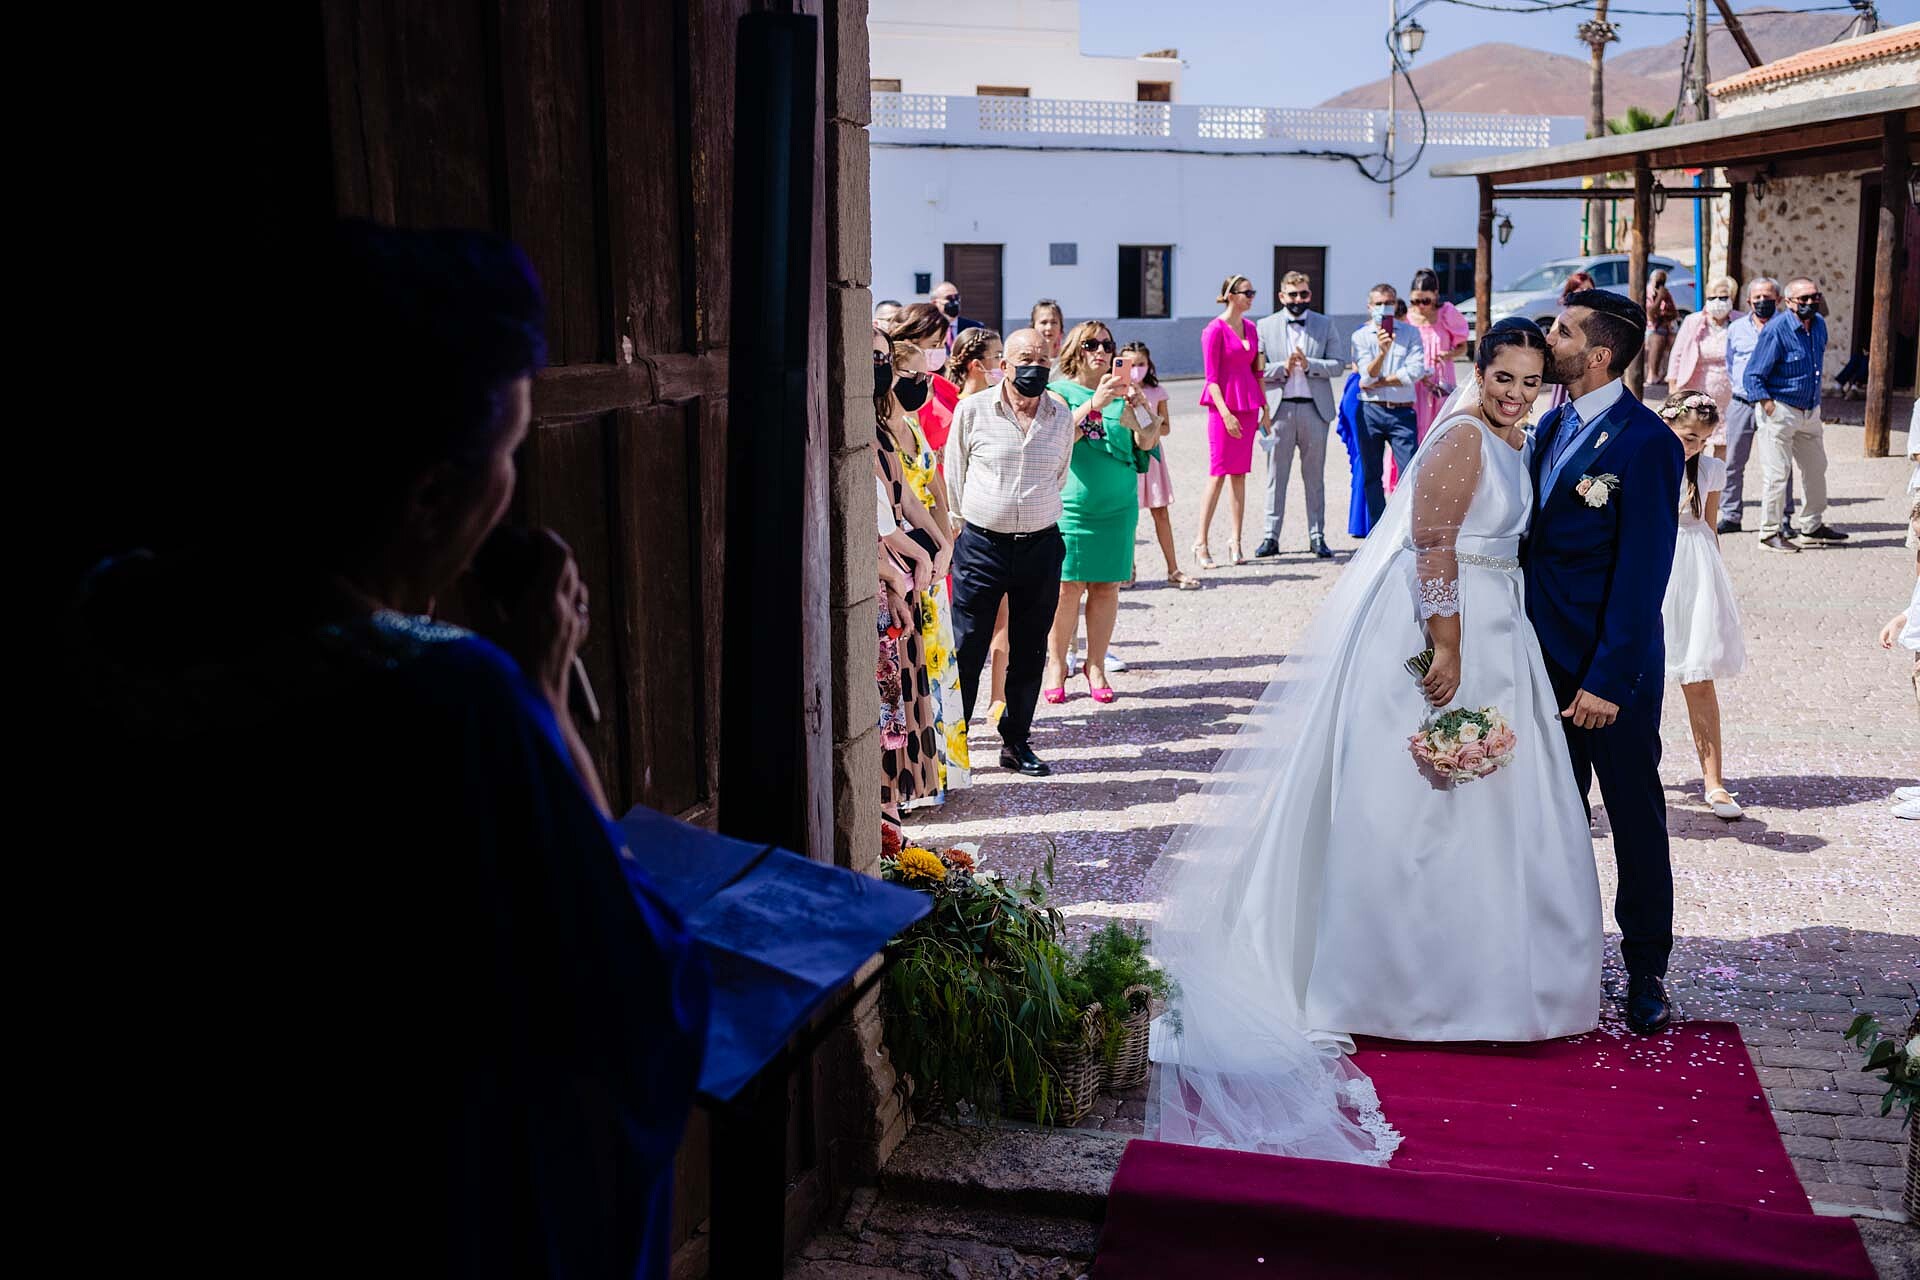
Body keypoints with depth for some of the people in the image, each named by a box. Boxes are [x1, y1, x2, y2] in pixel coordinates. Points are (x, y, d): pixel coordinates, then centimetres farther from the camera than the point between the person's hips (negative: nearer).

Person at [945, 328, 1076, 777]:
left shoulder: (1062, 417, 6)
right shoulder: (972, 410, -2)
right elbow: (954, 476, 6)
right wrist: (980, 520, 9)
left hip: (1041, 546, 3)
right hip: (982, 546, -3)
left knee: (1029, 651, 10)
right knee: (966, 650, -2)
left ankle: (1016, 741, 22)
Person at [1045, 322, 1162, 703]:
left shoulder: (1121, 393, 9)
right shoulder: (1059, 392, 2)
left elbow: (1146, 442, 1)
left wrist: (1140, 405, -18)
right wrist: (1095, 403, -29)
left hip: (1117, 507, 3)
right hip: (1070, 505, -3)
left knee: (1107, 586, 4)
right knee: (1067, 585, -4)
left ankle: (1095, 665, 14)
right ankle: (1056, 664, 8)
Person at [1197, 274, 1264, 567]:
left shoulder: (1250, 328, 12)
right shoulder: (1215, 330, -8)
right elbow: (1212, 377, -11)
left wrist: (1264, 407, 13)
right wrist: (1225, 413, -17)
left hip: (1248, 405, 6)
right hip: (1224, 405, -6)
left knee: (1240, 474, 7)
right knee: (1218, 474, -7)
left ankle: (1235, 541, 12)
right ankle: (1201, 544, -2)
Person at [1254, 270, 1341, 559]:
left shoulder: (1325, 325, 8)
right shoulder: (1266, 326, 7)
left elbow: (1338, 365, 2)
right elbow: (1256, 368, 3)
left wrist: (1309, 365, -13)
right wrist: (1282, 368, -14)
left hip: (1314, 408, 1)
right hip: (1279, 408, -1)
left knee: (1315, 476, 6)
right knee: (1276, 475, 2)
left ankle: (1317, 537, 12)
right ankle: (1271, 537, 7)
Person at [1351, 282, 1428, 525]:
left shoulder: (1410, 333, 7)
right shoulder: (1361, 335, 7)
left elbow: (1415, 371, -6)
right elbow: (1367, 377, -5)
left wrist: (1378, 382, -5)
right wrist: (1382, 352, -22)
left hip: (1402, 411, -1)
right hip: (1370, 412, 1)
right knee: (1372, 475, 4)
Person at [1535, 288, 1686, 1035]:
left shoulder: (1644, 442, -16)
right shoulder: (1551, 425, 7)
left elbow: (1643, 572, -19)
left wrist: (1608, 679, -21)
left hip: (1614, 670, -7)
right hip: (1548, 658, 7)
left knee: (1636, 818, 7)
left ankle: (1646, 972, 21)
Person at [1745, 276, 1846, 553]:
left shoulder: (1819, 325, 5)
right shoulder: (1776, 330, -17)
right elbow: (1752, 376, -16)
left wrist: (1816, 410, 18)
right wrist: (1771, 408, -21)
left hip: (1810, 412, 8)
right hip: (1779, 410, -8)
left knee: (1816, 469, 17)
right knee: (1777, 475, -6)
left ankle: (1812, 527, 31)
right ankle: (1770, 532, 6)